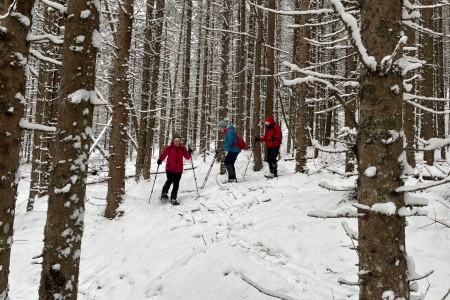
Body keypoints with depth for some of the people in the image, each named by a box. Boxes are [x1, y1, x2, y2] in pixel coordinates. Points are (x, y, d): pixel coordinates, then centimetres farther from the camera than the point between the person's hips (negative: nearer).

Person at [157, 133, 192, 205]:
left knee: (176, 184, 5)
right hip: (169, 169, -3)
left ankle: (173, 199, 16)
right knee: (170, 181, -18)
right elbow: (163, 155, 0)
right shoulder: (169, 148, -3)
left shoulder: (182, 148, 3)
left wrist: (189, 153, -15)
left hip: (178, 170, 3)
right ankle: (164, 194, 4)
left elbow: (187, 157, 4)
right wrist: (160, 160, -19)